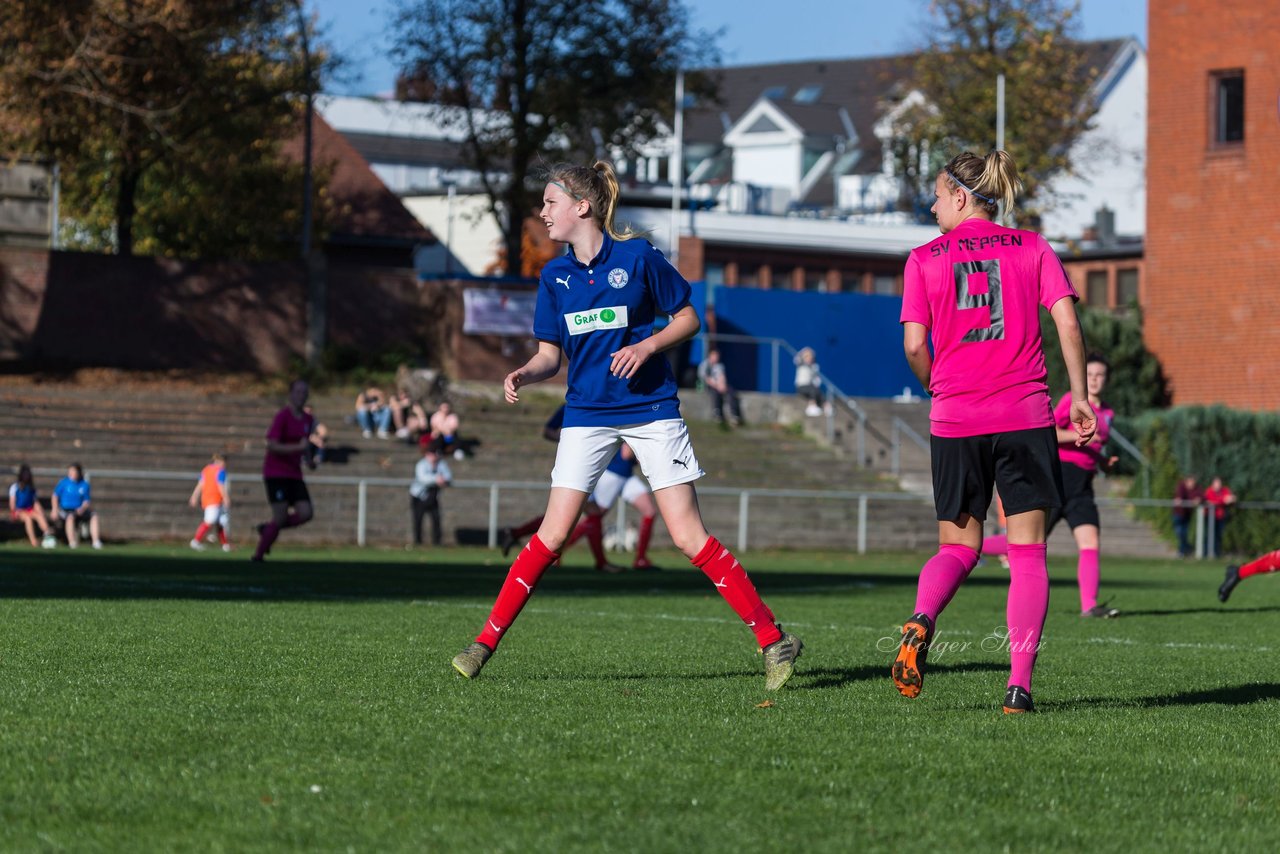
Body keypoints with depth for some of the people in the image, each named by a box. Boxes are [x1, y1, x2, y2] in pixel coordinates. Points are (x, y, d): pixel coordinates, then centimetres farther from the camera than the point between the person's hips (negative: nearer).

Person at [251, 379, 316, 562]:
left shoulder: (307, 420, 11)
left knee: (305, 514, -9)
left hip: (294, 474, 7)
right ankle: (258, 555, 1)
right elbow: (272, 445, -18)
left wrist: (308, 459, 7)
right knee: (281, 516, -14)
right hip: (275, 473, -7)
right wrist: (298, 447, -27)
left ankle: (267, 529, 14)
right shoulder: (282, 416, -11)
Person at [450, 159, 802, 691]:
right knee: (552, 534, -5)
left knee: (688, 536, -8)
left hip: (651, 409, -3)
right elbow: (550, 355, 10)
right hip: (587, 414, 3)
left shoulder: (638, 258, -5)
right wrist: (524, 375, -11)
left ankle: (774, 641, -3)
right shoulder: (555, 276, 6)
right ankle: (485, 643, 2)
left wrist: (648, 345, -15)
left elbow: (688, 320, 2)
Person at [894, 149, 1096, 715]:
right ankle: (1020, 683, -7)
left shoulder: (925, 259, 4)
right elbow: (1066, 323, -3)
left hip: (954, 420, 1)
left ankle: (921, 621, -16)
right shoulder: (1033, 248, 6)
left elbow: (915, 346, -1)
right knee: (1028, 552, 3)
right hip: (1025, 415, -1)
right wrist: (1079, 396, 3)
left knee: (957, 547, 14)